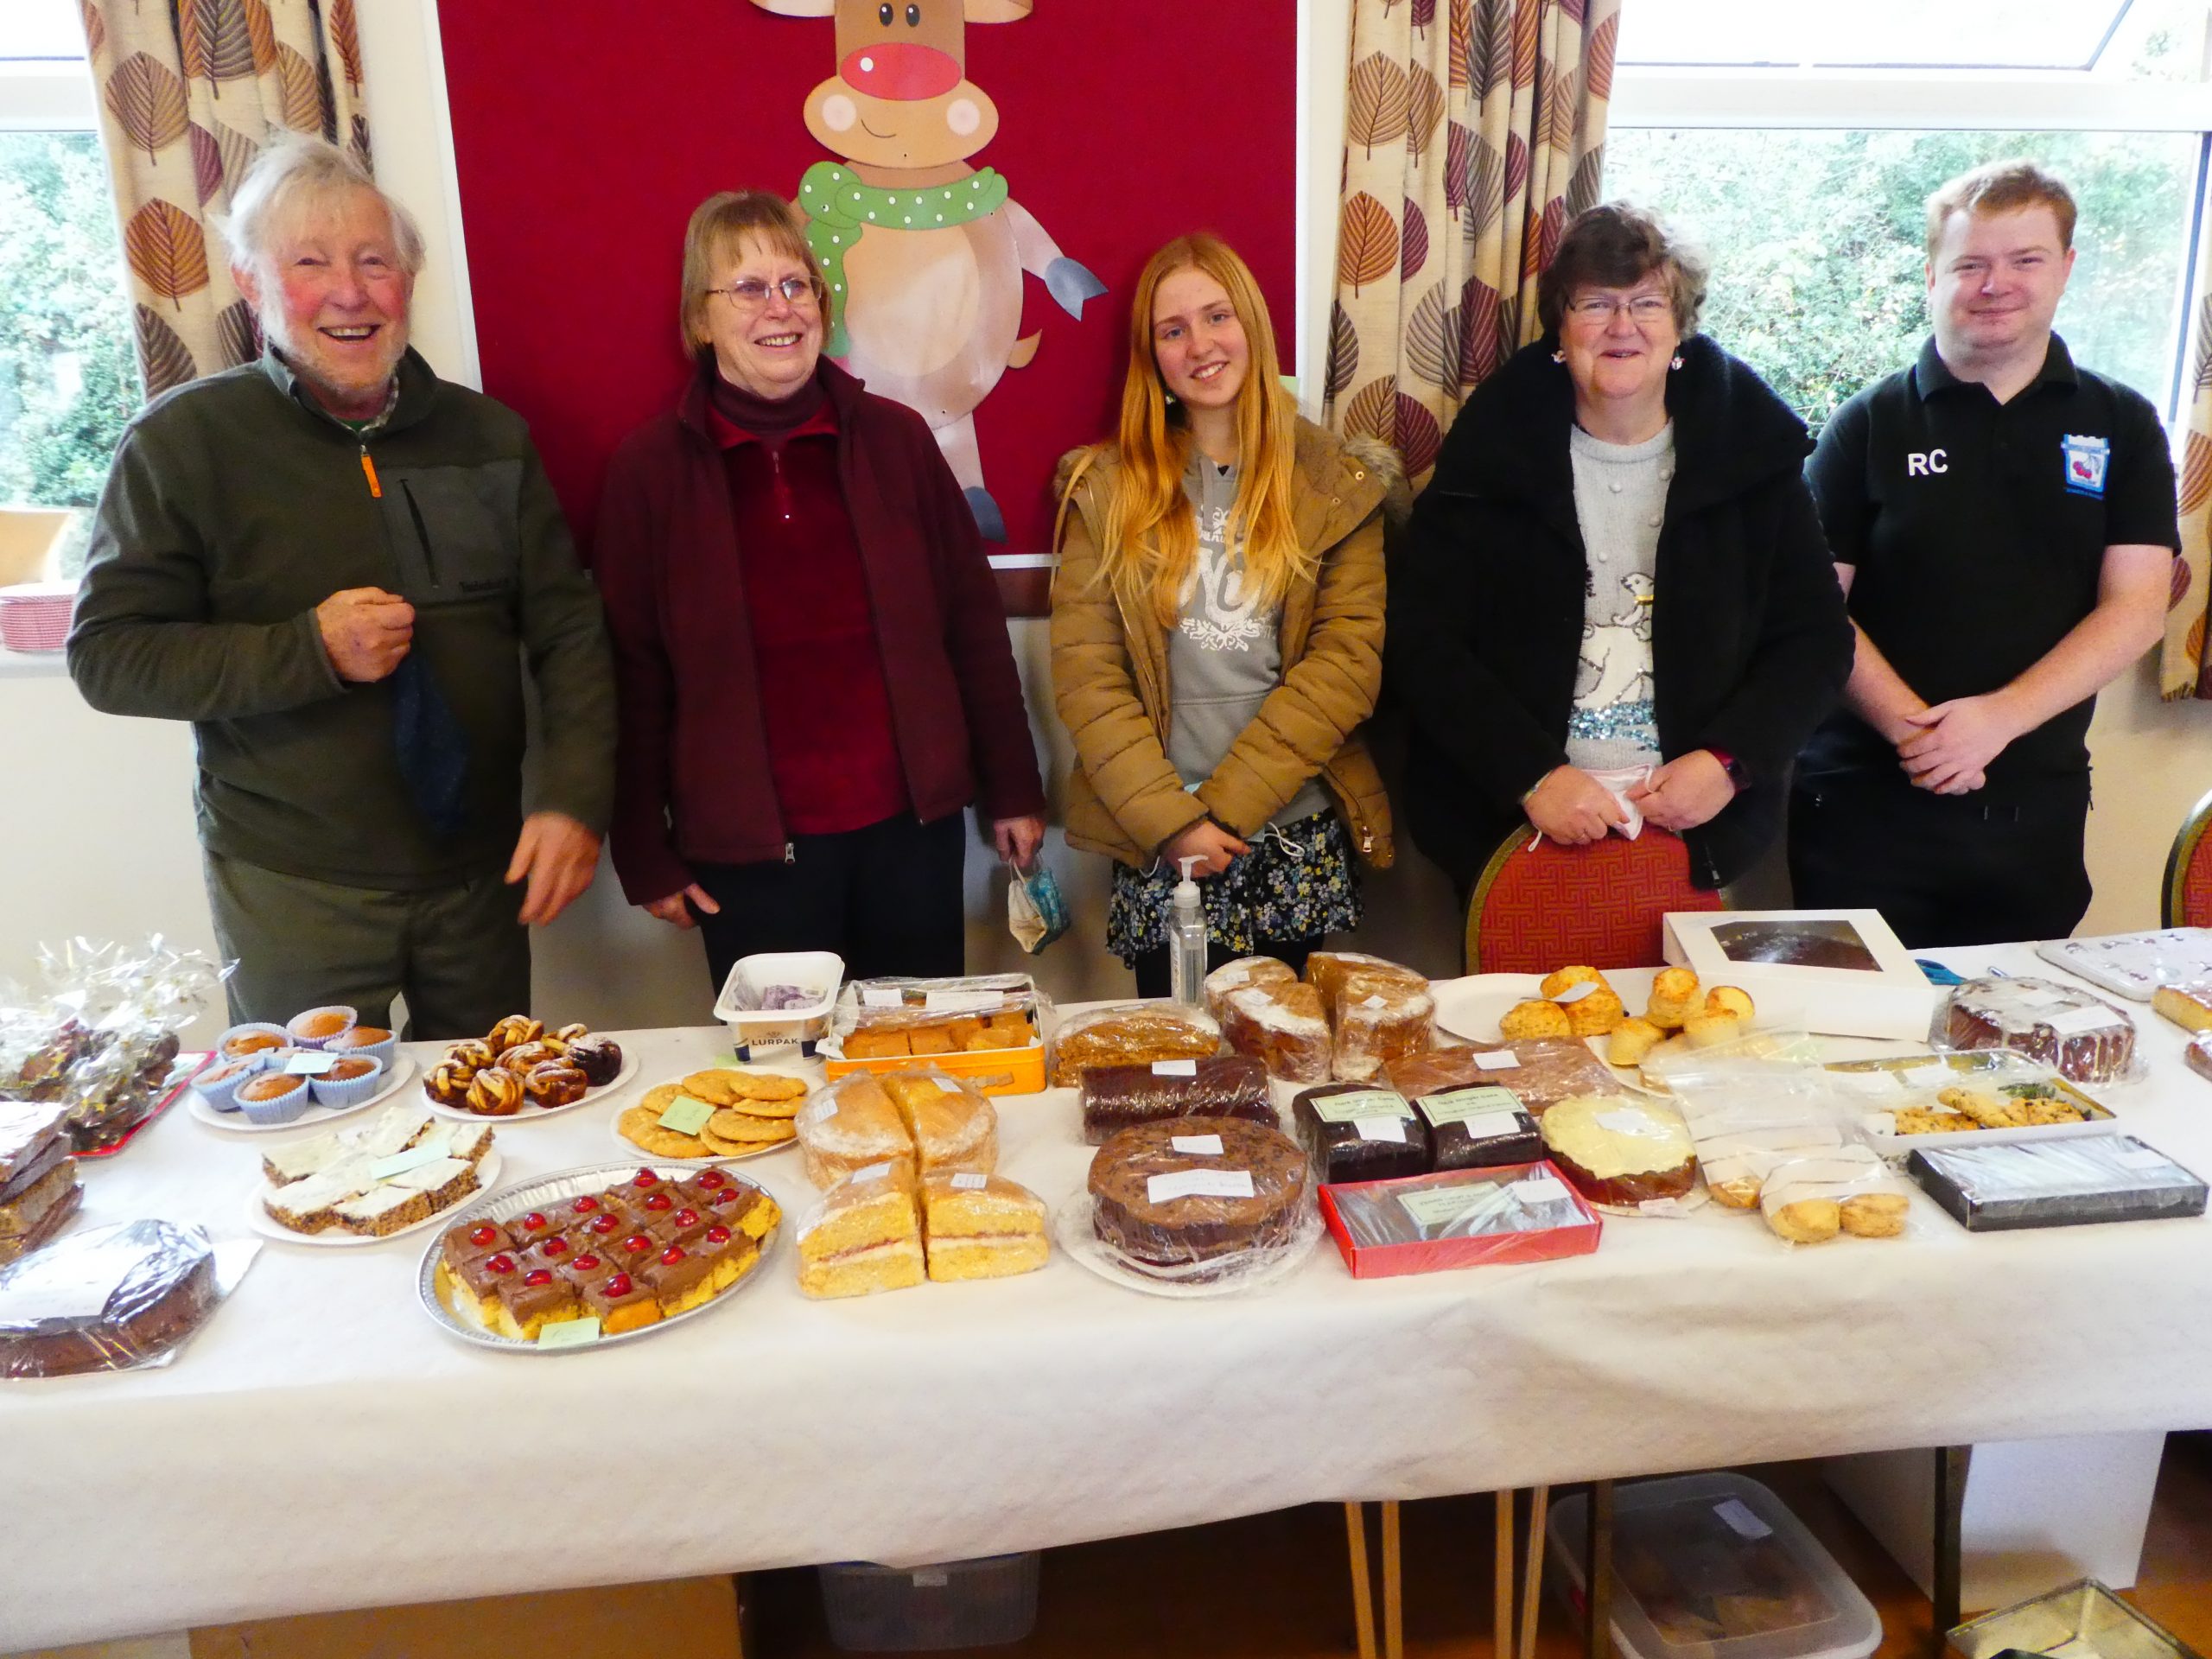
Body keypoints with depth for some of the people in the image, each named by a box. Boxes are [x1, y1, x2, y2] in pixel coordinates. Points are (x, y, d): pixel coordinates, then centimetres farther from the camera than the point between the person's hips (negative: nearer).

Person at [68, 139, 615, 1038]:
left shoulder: (487, 434, 5)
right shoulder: (183, 441, -4)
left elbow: (569, 628, 5)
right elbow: (106, 655, -5)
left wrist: (573, 794, -8)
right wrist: (308, 651, -19)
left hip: (480, 872, 3)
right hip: (292, 889, -2)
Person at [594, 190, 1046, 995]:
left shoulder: (894, 438, 2)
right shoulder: (649, 467, -2)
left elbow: (973, 622, 6)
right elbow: (633, 673, 0)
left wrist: (1012, 790, 7)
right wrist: (644, 853, 1)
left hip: (910, 823, 2)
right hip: (747, 848, -1)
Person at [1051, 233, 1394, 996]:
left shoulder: (1335, 485, 4)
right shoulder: (1105, 489, 4)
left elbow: (1349, 657, -5)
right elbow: (1084, 673, -2)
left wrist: (1224, 805, -12)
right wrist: (1167, 818, -12)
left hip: (1299, 844, 0)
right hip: (1156, 848, 0)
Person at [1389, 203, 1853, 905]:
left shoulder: (1749, 452, 2)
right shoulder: (1492, 452, -3)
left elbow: (1814, 638, 5)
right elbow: (1425, 644, -7)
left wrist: (1728, 761, -10)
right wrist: (1531, 776, -17)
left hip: (1697, 827, 2)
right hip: (1506, 828, -1)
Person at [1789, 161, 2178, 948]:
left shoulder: (2122, 427, 8)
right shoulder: (1870, 424, 3)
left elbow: (2136, 607, -1)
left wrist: (1999, 717, -15)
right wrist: (1907, 723, -17)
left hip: (2037, 812, 2)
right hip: (1867, 803, -2)